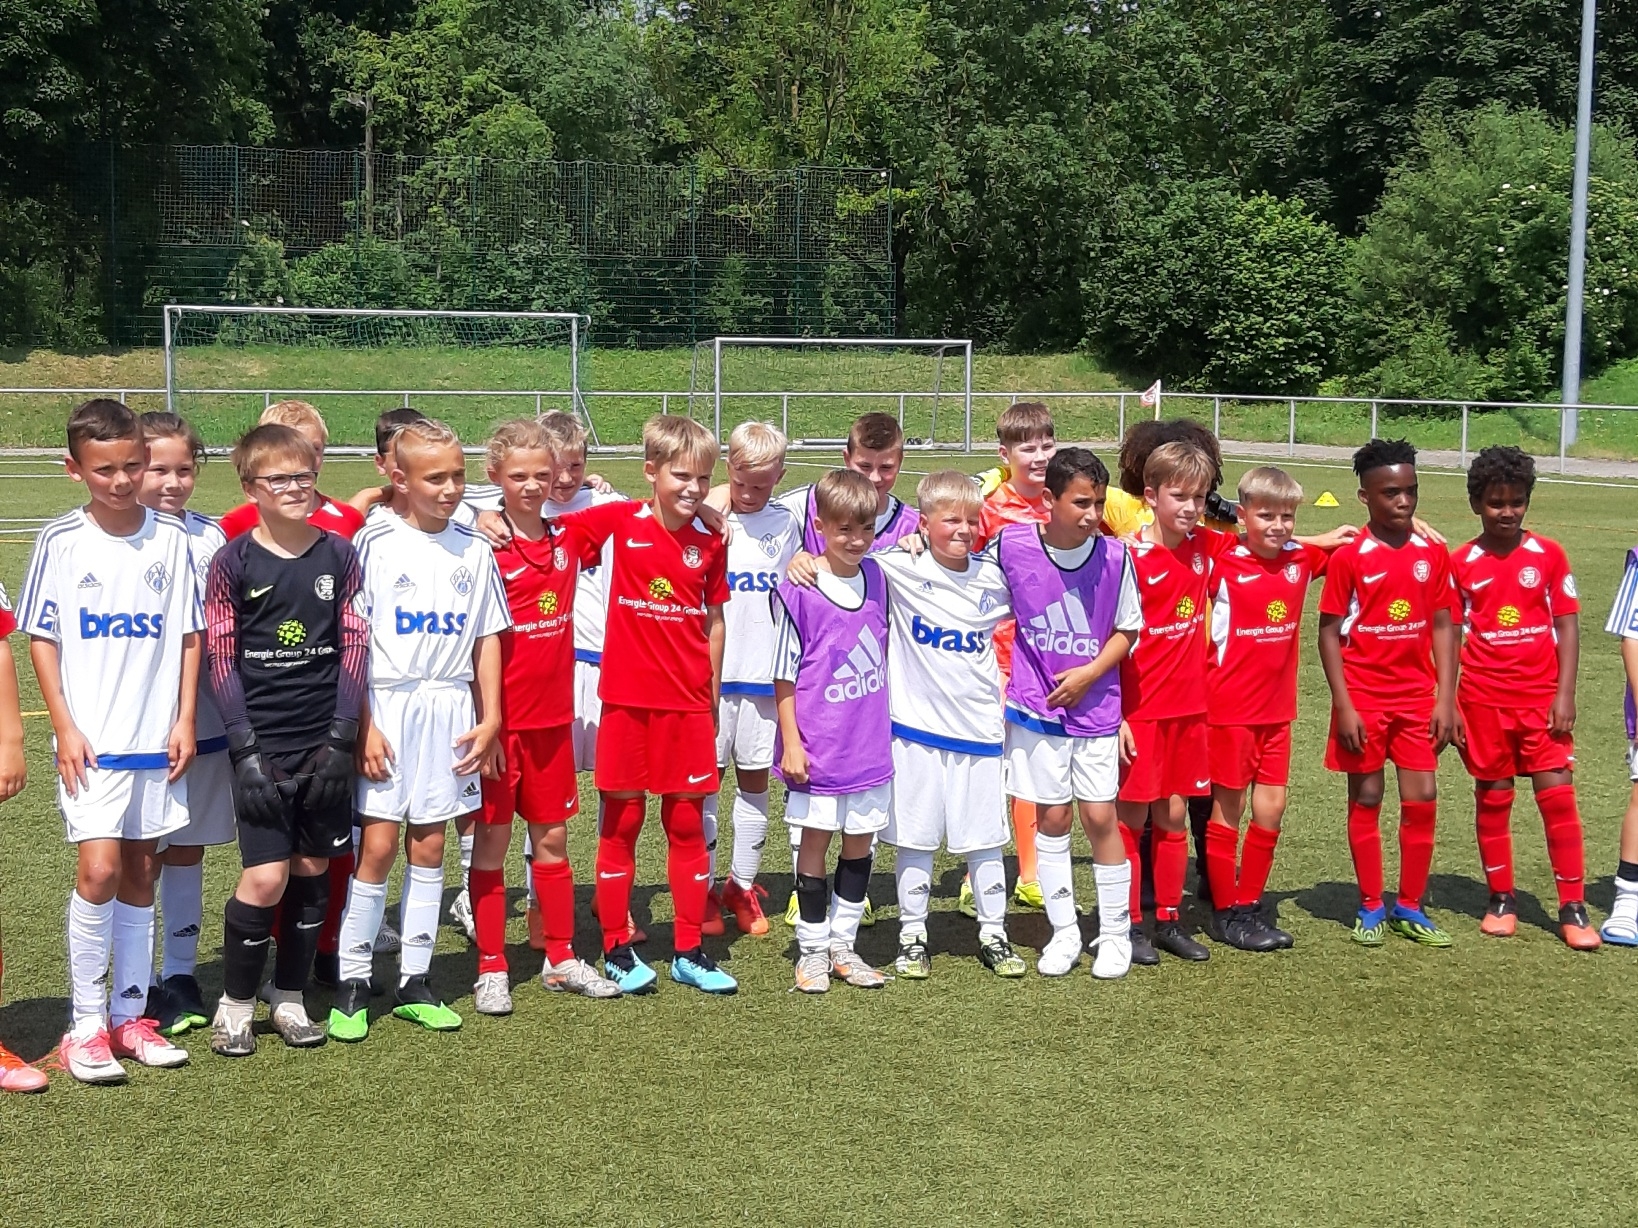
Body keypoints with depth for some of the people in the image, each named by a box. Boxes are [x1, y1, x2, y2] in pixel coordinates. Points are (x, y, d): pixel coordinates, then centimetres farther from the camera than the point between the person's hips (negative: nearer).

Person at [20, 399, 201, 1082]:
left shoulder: (171, 538, 2)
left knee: (140, 873, 10)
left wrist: (186, 720, 0)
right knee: (99, 868, -11)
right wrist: (65, 728, -7)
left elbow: (189, 634, 6)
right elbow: (42, 638, 0)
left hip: (157, 739, 3)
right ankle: (85, 1025, 3)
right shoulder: (61, 541, -3)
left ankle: (129, 1015, 21)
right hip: (91, 740, -2)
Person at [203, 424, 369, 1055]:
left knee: (313, 869, 8)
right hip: (263, 745, -3)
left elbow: (353, 649, 3)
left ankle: (289, 998, 24)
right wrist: (245, 749, -10)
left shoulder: (340, 555, 4)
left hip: (325, 743, 3)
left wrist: (341, 739, -4)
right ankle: (235, 1003, 12)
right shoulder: (233, 561, -2)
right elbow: (220, 660, -3)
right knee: (266, 876, -7)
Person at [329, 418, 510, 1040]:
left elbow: (487, 638, 10)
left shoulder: (473, 550, 7)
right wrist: (364, 723, -11)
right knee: (379, 846, -3)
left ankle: (415, 983, 16)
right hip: (387, 706, -3)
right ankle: (352, 983, 8)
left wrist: (490, 719, 3)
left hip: (450, 710, 3)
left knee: (428, 847, 8)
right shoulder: (375, 542, -4)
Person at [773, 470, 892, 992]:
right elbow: (785, 673, -8)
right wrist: (791, 742, -10)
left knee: (860, 843, 11)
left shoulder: (878, 578, 3)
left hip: (871, 742, 5)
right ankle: (812, 950, 18)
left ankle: (844, 945, 24)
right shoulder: (799, 590, -12)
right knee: (815, 842, 5)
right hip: (819, 745, -5)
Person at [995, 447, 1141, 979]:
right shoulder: (1011, 545, -12)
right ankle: (1064, 934, 20)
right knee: (1052, 816, 8)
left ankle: (1115, 934, 17)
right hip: (1035, 706, 0)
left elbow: (1127, 629, -1)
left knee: (1100, 816, 1)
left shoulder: (1114, 556, -11)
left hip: (1095, 709, 0)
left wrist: (1090, 673, -11)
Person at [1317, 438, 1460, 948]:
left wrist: (1446, 698, 0)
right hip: (1364, 698, -3)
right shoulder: (1349, 556, -7)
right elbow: (1328, 632, -6)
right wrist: (1343, 705, -11)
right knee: (1366, 800, 5)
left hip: (1417, 696, 3)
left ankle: (1410, 908, 17)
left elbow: (1443, 625, 6)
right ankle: (1370, 908, 16)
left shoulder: (1432, 554, 2)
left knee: (1422, 799, 3)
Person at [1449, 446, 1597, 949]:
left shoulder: (1549, 555, 0)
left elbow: (1567, 624, 1)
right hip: (1483, 699, 0)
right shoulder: (1460, 564, 0)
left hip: (1541, 696, 0)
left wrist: (1565, 694, -6)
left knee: (1557, 794, -3)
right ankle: (1501, 898, 21)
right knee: (1493, 797, 8)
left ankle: (1573, 907, 5)